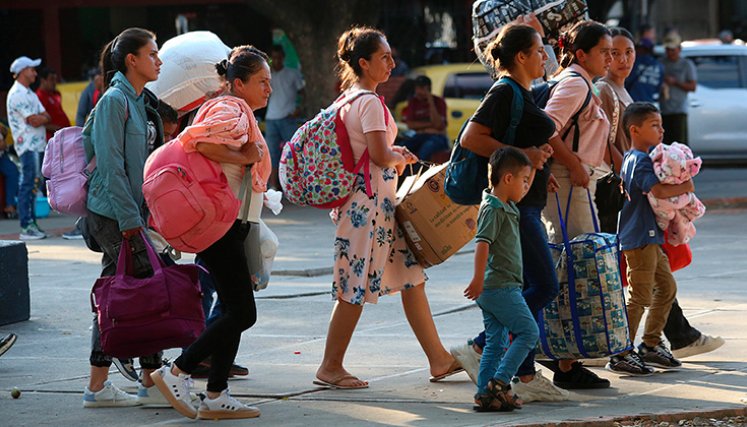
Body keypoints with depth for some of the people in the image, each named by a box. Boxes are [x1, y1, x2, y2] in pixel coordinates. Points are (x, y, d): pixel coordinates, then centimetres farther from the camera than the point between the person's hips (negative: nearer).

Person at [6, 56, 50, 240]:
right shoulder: (17, 94, -11)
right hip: (28, 145, -9)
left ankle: (32, 224, 13)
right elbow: (34, 121, -17)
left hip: (37, 144, 9)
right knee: (27, 185, -9)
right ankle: (26, 227, -9)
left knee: (32, 185, 10)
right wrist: (43, 117, 2)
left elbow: (46, 117, 13)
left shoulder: (29, 93, 19)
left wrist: (41, 118, -7)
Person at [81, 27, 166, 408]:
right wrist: (130, 219, -19)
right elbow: (111, 165, -17)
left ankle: (98, 387, 11)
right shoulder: (115, 101, -13)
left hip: (123, 213, 9)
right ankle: (152, 382, 0)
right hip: (113, 214, -9)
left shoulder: (135, 101, 15)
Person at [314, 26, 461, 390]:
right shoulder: (370, 103, -16)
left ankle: (439, 360, 14)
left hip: (378, 203, 10)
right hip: (369, 202, -10)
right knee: (356, 287, -4)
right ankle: (330, 368, 2)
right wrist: (402, 157, -2)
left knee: (412, 277, 11)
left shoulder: (348, 99, 14)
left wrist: (393, 155, 13)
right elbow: (380, 156, -21)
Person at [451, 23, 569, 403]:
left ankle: (526, 377, 9)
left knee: (530, 289, 8)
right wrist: (522, 155, -21)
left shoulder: (522, 94, 18)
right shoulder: (504, 93, -12)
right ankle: (479, 349, -6)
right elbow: (470, 138, -21)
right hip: (512, 204, -10)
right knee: (544, 286, -11)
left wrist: (538, 165, 16)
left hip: (525, 206, 10)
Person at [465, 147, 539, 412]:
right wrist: (478, 278, -35)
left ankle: (485, 394, 7)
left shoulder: (507, 206, 16)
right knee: (528, 332, -7)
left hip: (492, 290, 10)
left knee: (496, 342, 8)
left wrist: (533, 166, 27)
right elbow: (482, 243, -26)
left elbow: (523, 192, 39)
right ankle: (499, 382, -12)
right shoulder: (493, 209, -14)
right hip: (501, 287, -10)